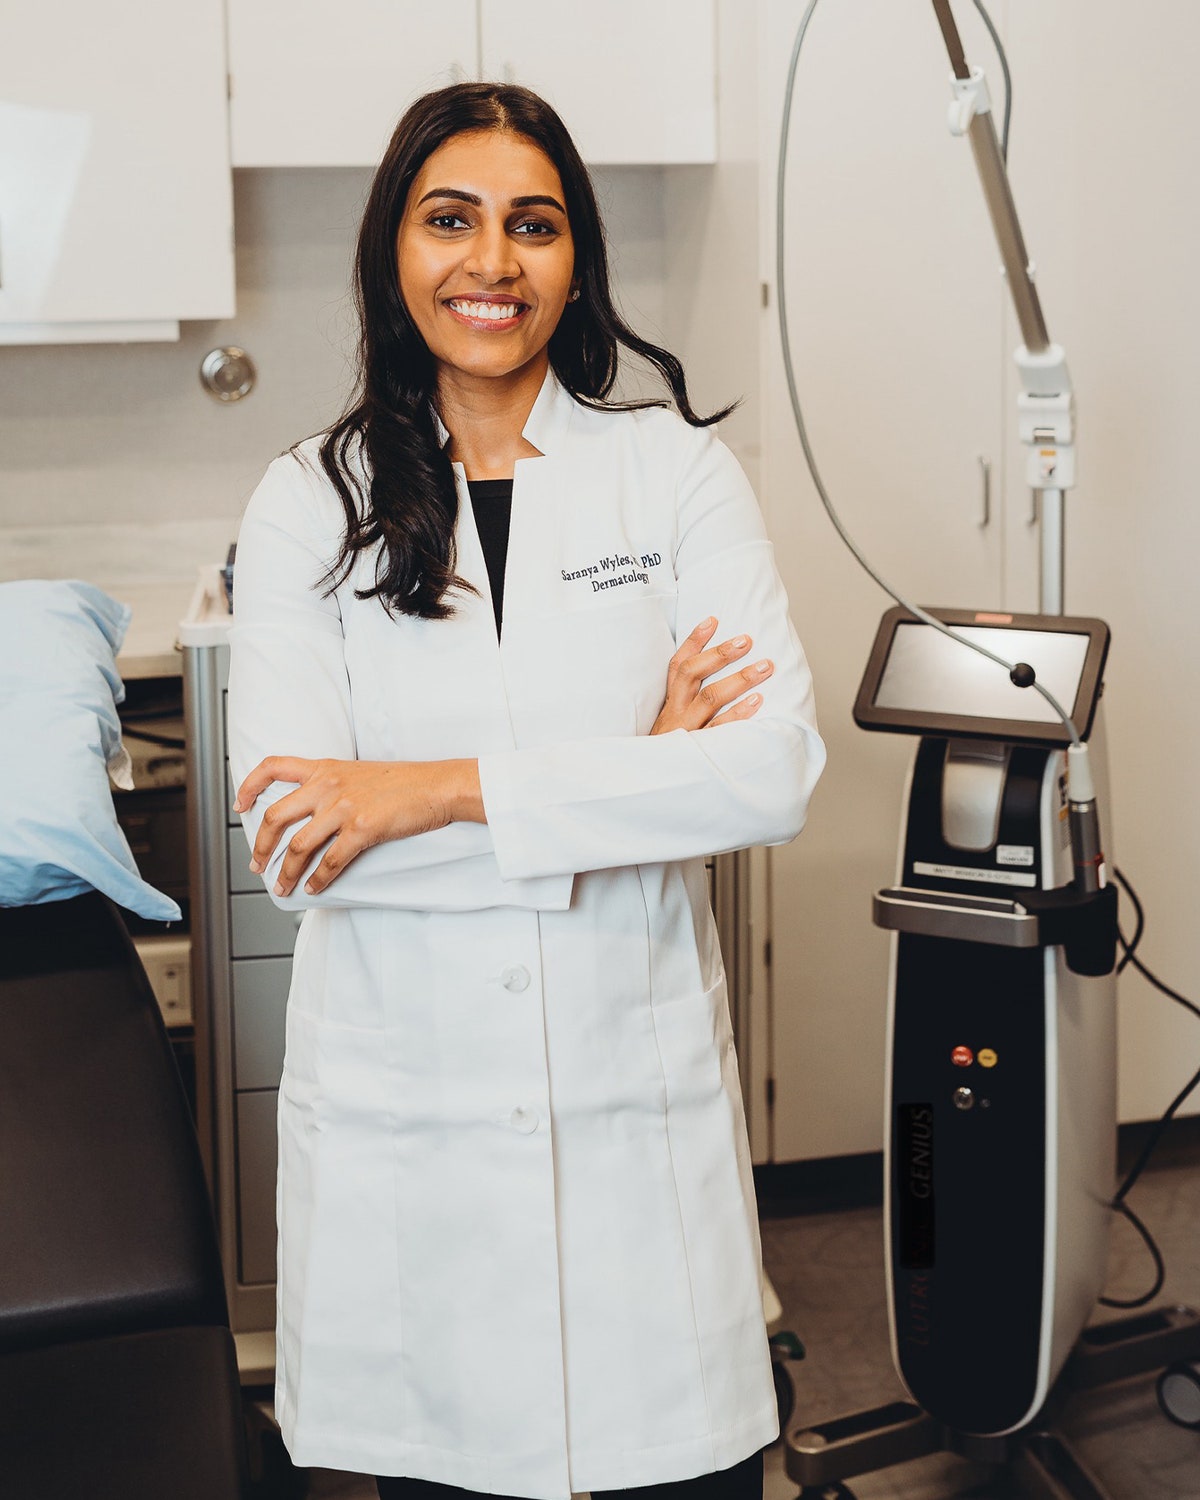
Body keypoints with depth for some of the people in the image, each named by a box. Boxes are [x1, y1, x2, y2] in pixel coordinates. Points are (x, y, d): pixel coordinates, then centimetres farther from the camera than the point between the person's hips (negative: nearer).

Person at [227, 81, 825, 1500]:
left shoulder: (678, 469, 0)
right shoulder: (307, 504, -1)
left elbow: (776, 769, -12)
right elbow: (287, 837, -11)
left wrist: (448, 791, -18)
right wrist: (627, 775, -14)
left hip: (640, 1084, 0)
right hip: (401, 1102, 0)